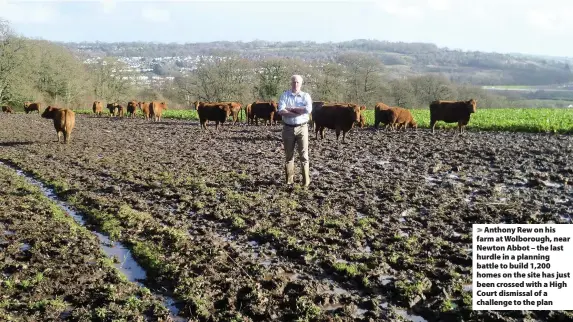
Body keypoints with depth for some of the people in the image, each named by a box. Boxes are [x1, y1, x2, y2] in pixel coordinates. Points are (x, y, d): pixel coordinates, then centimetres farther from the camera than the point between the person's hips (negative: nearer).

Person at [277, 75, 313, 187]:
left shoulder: (306, 96, 4)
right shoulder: (285, 95, 3)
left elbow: (308, 109, -15)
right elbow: (281, 111, -13)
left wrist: (291, 109, -13)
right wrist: (299, 112, -15)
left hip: (302, 128, -1)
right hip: (288, 128, 1)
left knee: (304, 155, -2)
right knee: (289, 155, 8)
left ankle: (306, 181, 3)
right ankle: (289, 181, 17)